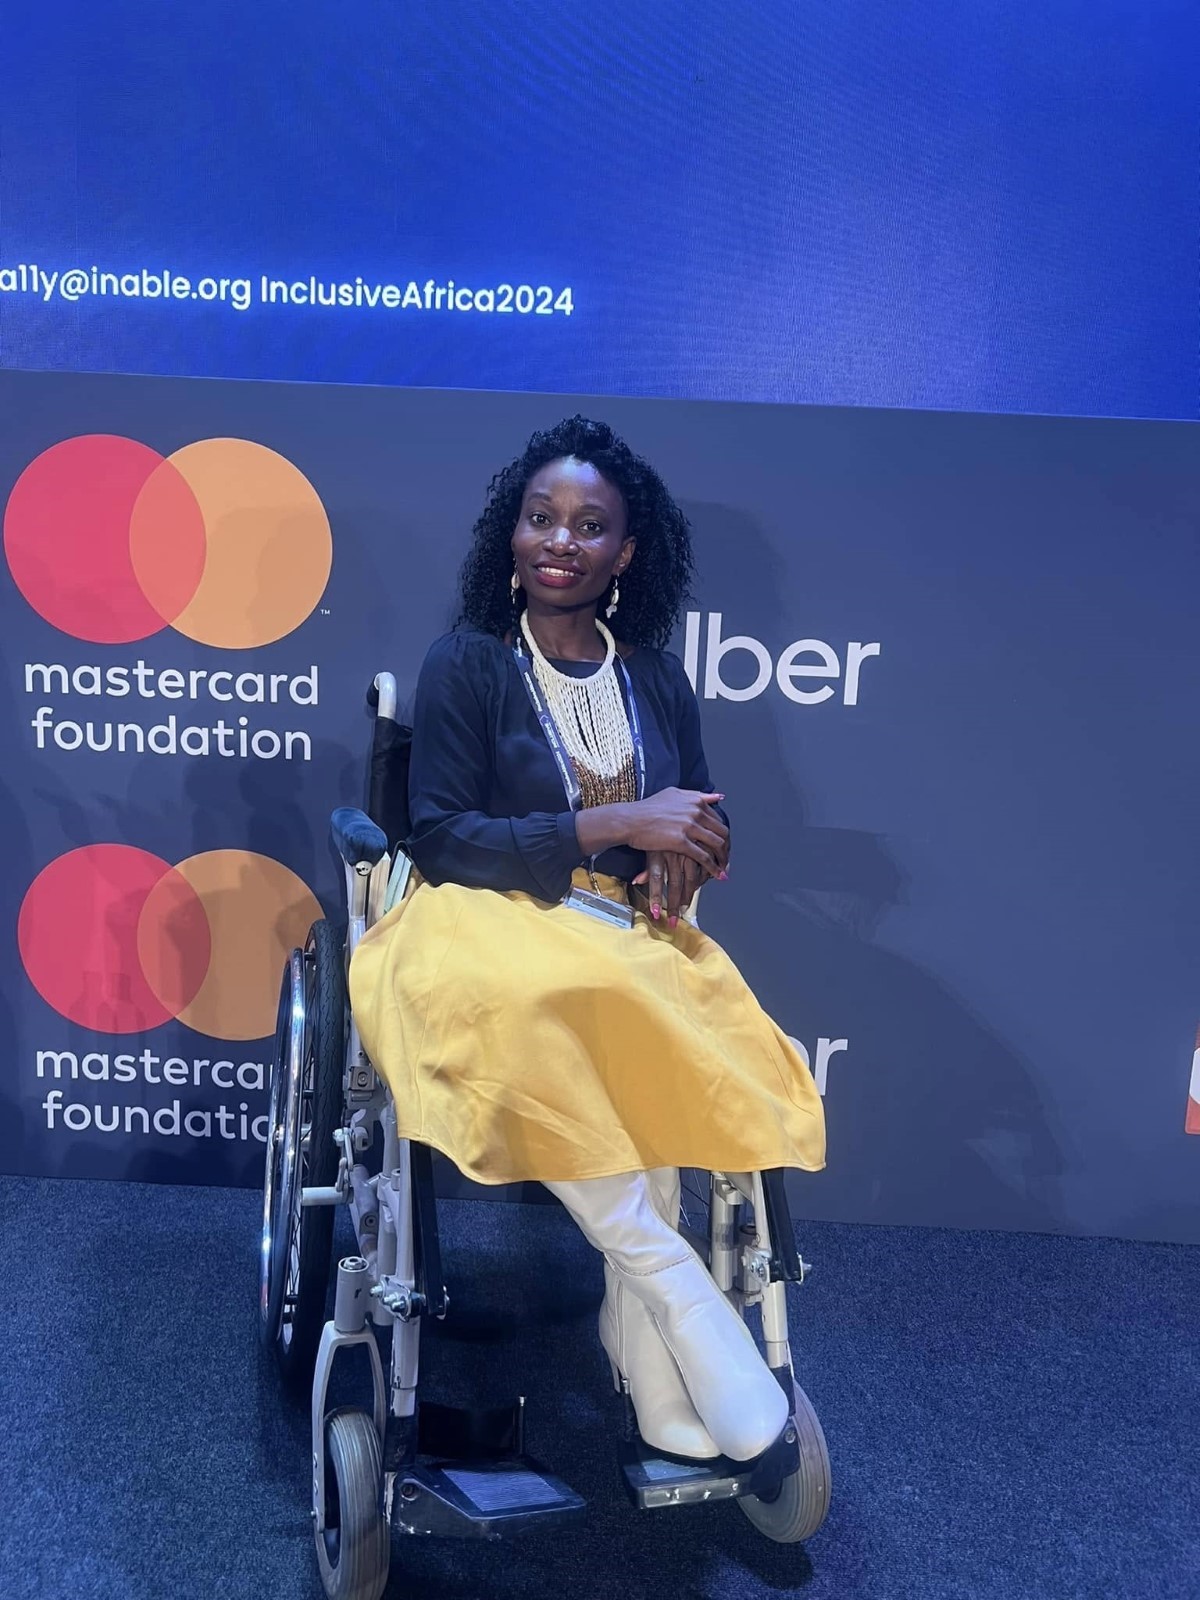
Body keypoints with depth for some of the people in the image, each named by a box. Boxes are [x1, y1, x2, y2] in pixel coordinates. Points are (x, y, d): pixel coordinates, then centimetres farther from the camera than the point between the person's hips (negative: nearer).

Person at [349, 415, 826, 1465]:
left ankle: (655, 1380, -20)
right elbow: (442, 840, -8)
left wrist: (680, 858, -8)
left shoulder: (658, 680, 13)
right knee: (532, 1007, -39)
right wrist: (615, 825, -16)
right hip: (486, 924, -3)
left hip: (625, 938, 4)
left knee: (664, 1073, -30)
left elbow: (702, 821, 19)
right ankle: (670, 1276, -25)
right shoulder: (467, 664, 0)